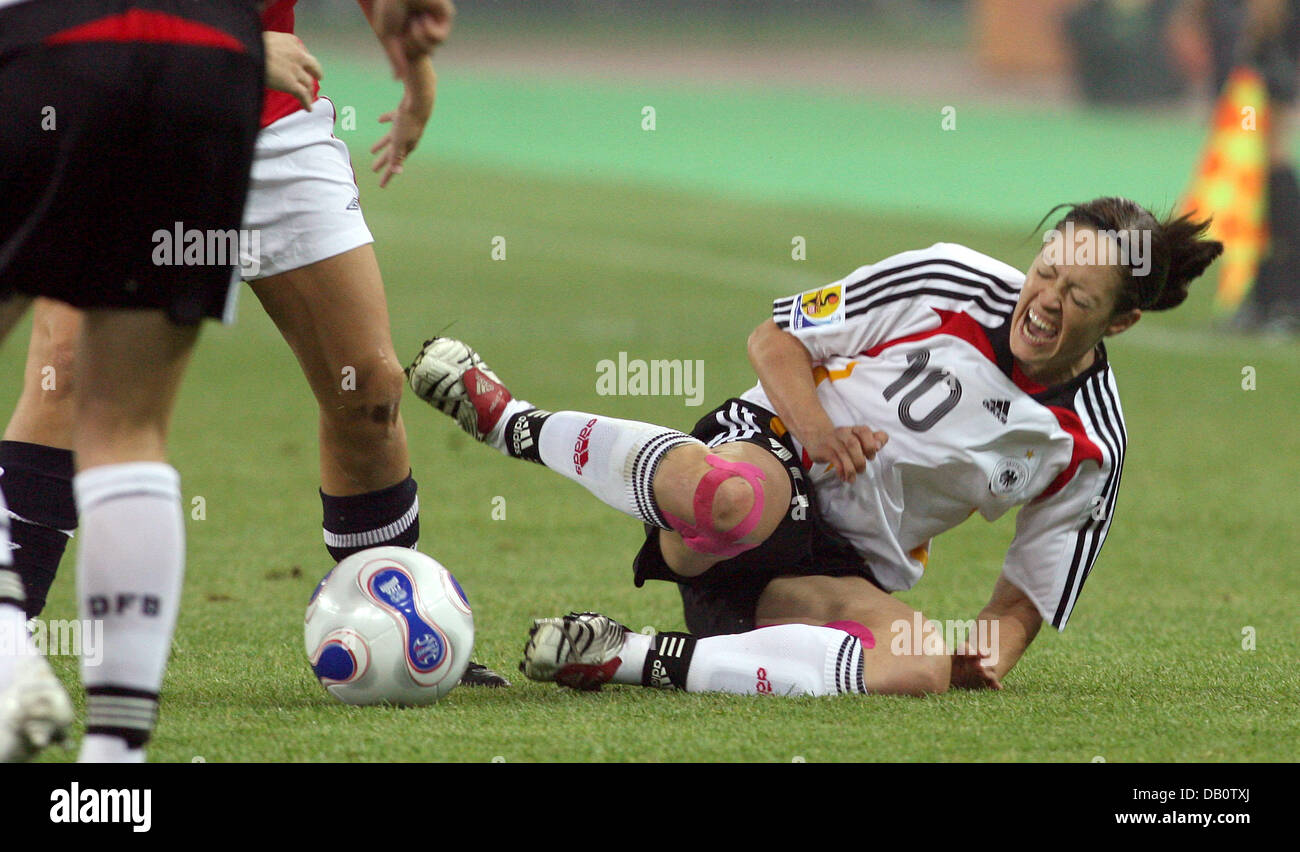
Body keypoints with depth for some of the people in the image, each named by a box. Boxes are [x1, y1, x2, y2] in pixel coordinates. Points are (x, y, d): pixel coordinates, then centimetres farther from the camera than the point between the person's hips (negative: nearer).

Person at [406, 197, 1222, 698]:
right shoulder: (949, 283, -4)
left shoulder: (1091, 450, 1)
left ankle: (638, 660, -29)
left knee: (918, 669, -35)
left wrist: (987, 658, -14)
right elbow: (775, 338, 4)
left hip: (846, 568, 3)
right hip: (774, 450, -2)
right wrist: (817, 429, -15)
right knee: (736, 497, -44)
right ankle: (512, 422, -18)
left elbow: (1024, 602, 9)